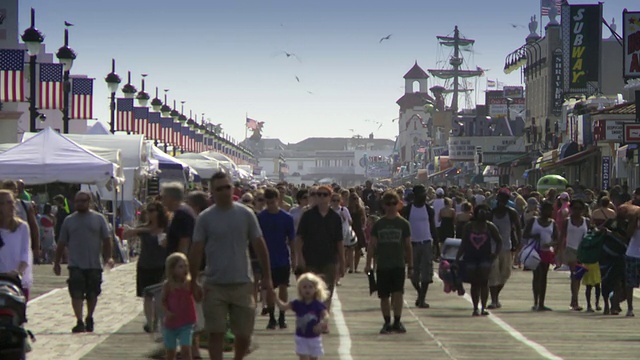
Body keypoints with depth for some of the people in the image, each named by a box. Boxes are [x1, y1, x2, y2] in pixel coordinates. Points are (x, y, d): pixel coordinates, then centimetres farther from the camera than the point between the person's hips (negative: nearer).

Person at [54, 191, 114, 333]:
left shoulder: (99, 218, 6)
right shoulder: (69, 220, 9)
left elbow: (107, 240, 5)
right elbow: (61, 243, 12)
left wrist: (108, 257, -7)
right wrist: (57, 263, 11)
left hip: (94, 265, 0)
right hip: (75, 265, 0)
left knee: (92, 294, 9)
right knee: (76, 294, -11)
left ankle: (89, 319, 27)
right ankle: (80, 322, -12)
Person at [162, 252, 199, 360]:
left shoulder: (189, 283, -7)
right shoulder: (168, 285, -5)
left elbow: (199, 296, -16)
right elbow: (163, 301, 4)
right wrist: (167, 312, -14)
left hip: (186, 324, -1)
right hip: (170, 323, 2)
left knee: (186, 350, -13)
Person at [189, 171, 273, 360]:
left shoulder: (246, 214, 2)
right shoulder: (204, 218, -1)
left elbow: (259, 246, 6)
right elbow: (196, 251, 0)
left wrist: (267, 276, 4)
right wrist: (193, 282, -5)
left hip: (242, 283, 1)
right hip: (214, 285, -1)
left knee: (244, 333, 5)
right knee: (216, 332, -1)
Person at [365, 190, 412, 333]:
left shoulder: (403, 224, 4)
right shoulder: (378, 224, 6)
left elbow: (408, 245, 7)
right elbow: (372, 245, 7)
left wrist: (410, 265, 5)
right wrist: (368, 264, 1)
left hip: (398, 265, -2)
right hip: (382, 266, 2)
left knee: (397, 293, -13)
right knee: (384, 296, 5)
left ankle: (397, 322, -4)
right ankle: (387, 323, 15)